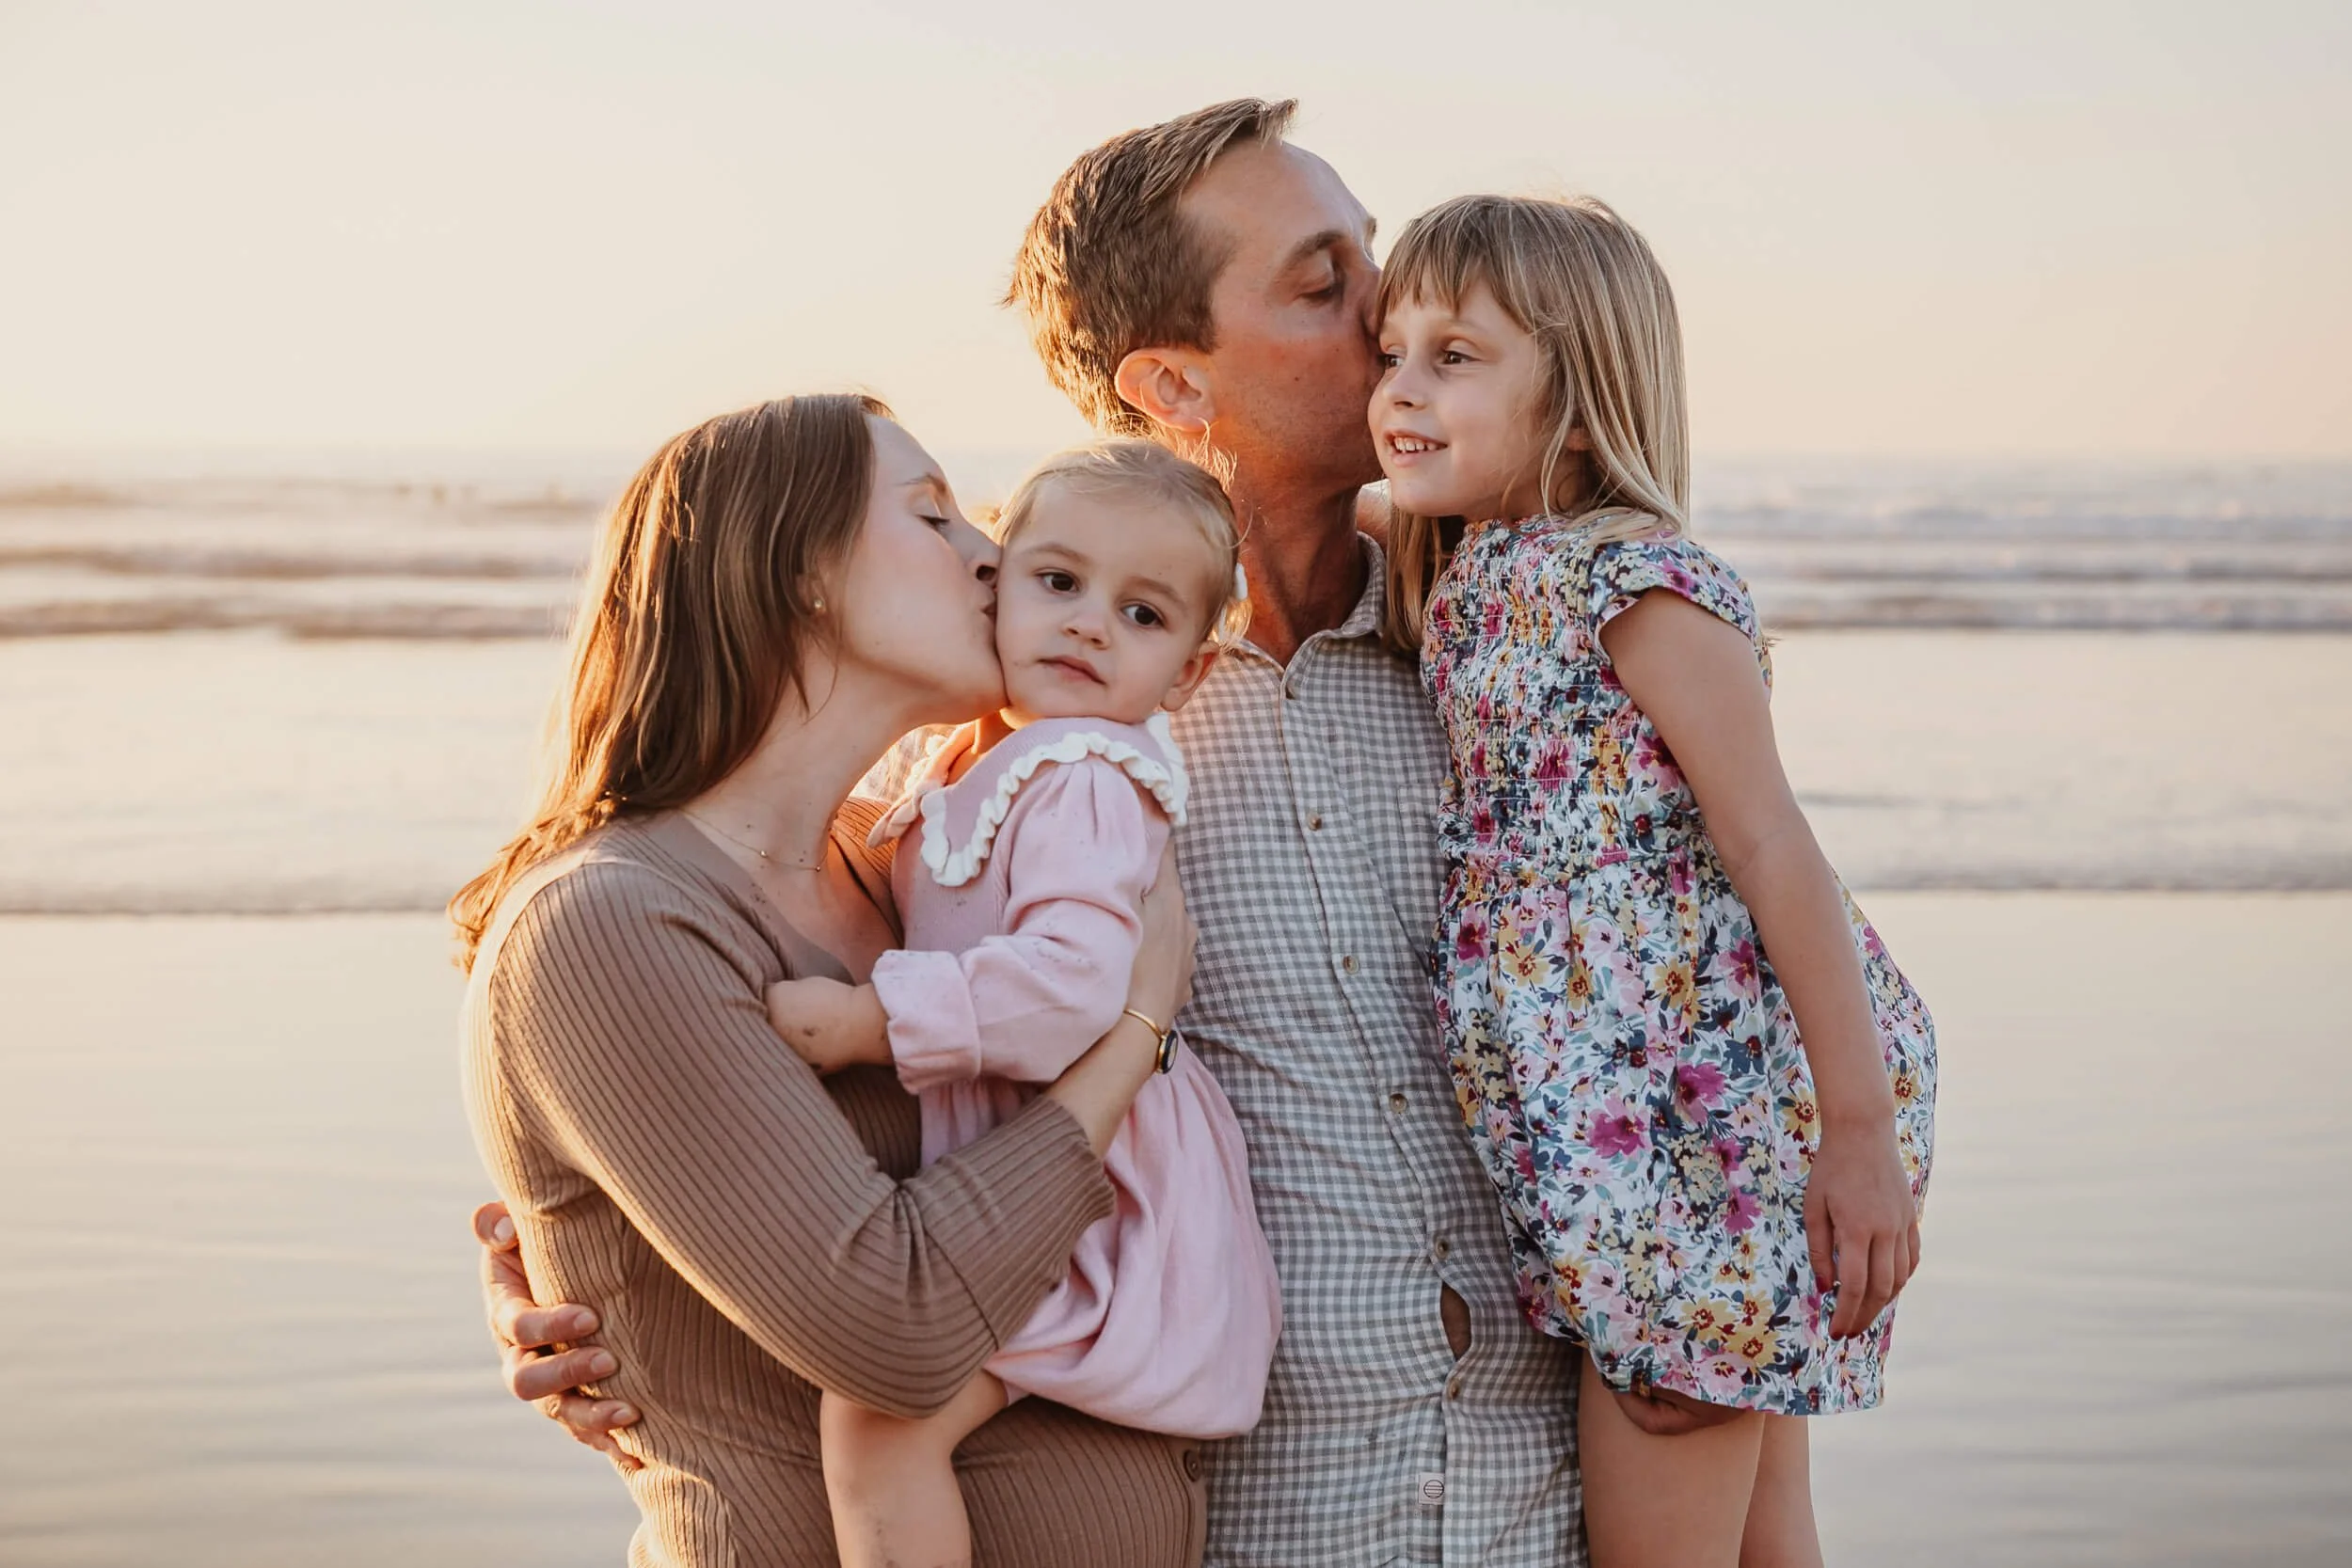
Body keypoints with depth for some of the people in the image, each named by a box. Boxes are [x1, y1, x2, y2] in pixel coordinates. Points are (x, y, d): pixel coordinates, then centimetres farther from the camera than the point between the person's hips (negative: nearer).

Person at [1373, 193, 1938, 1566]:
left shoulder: (1630, 579, -14)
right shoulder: (1464, 586, 11)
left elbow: (1776, 852, -18)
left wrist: (1861, 1132, -20)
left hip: (1705, 1112, -9)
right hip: (1614, 1114, 9)